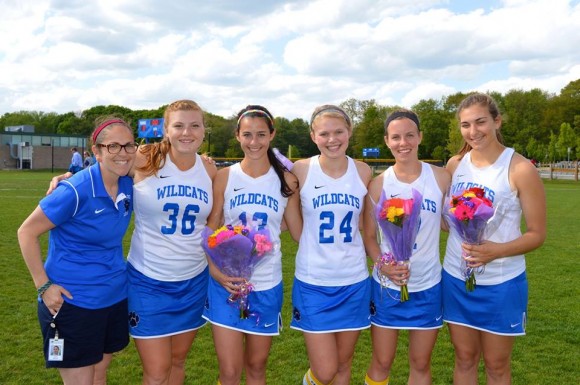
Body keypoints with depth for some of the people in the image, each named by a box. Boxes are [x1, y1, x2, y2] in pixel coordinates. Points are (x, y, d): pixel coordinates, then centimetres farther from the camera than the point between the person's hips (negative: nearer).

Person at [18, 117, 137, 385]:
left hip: (115, 297, 6)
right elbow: (27, 232, -13)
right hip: (72, 302, -6)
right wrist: (43, 285, -14)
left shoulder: (128, 187, -1)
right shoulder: (76, 190, -21)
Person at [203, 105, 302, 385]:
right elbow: (211, 229, -1)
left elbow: (299, 231, 4)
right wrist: (214, 269, -14)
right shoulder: (224, 177, -3)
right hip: (226, 282, -1)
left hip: (267, 284, 1)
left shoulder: (286, 181, -1)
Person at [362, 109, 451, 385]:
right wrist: (382, 264, -17)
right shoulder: (378, 185, -6)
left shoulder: (441, 178, -5)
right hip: (386, 286, 0)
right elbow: (369, 236, -1)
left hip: (427, 286, 1)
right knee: (382, 362, 12)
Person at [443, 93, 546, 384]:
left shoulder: (520, 169, -13)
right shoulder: (455, 164, 1)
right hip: (455, 278, 4)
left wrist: (497, 251, -26)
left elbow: (537, 234, -11)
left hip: (501, 284, -3)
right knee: (465, 358, 16)